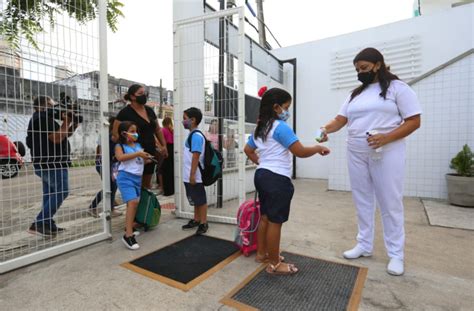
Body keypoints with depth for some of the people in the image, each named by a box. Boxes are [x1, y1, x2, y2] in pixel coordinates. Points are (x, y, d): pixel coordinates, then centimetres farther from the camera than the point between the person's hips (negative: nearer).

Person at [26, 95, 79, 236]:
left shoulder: (44, 118, 20)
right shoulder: (43, 118, -14)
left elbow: (62, 136, 19)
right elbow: (57, 138, -22)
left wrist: (73, 126, 5)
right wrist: (66, 122, -14)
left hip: (46, 164, 11)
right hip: (52, 164, -11)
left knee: (50, 194, 12)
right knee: (61, 193, -9)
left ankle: (48, 225, 16)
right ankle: (38, 224, -7)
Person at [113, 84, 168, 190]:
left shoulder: (149, 110, 11)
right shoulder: (125, 112, -8)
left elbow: (158, 130, 20)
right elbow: (116, 133, -9)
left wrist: (163, 146, 16)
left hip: (150, 152, 6)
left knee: (147, 182, 15)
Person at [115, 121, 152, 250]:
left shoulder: (138, 145, 13)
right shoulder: (120, 146, -4)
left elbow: (142, 160, 23)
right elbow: (120, 157, -23)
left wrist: (147, 158, 0)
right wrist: (137, 154, -22)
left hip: (138, 177, 7)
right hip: (126, 177, -7)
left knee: (133, 203, 15)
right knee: (133, 202, -20)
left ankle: (128, 227, 33)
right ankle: (128, 235, -16)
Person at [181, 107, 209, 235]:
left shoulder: (196, 136, -17)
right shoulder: (192, 135, 13)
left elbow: (196, 156, -22)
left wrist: (193, 175, -22)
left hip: (195, 176, -10)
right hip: (189, 176, 10)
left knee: (201, 200, 3)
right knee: (195, 200, 19)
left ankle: (203, 223, 14)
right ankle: (196, 220, 32)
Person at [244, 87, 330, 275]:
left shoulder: (259, 128, 13)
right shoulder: (281, 127, -15)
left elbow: (247, 150, 22)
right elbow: (301, 152, -19)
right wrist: (318, 148, -3)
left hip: (262, 175, 10)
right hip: (277, 179, -10)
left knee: (265, 217, 19)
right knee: (275, 222, 0)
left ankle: (262, 253, 32)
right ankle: (274, 264, 13)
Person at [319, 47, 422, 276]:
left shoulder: (397, 88, -1)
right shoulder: (356, 94, 15)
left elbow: (414, 121, -6)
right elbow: (340, 119, 6)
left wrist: (387, 137, -22)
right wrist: (325, 129, -16)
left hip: (387, 153, -5)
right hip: (356, 154, 5)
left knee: (390, 203, 2)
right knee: (362, 201, 11)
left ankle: (396, 254, 17)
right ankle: (364, 245, 24)